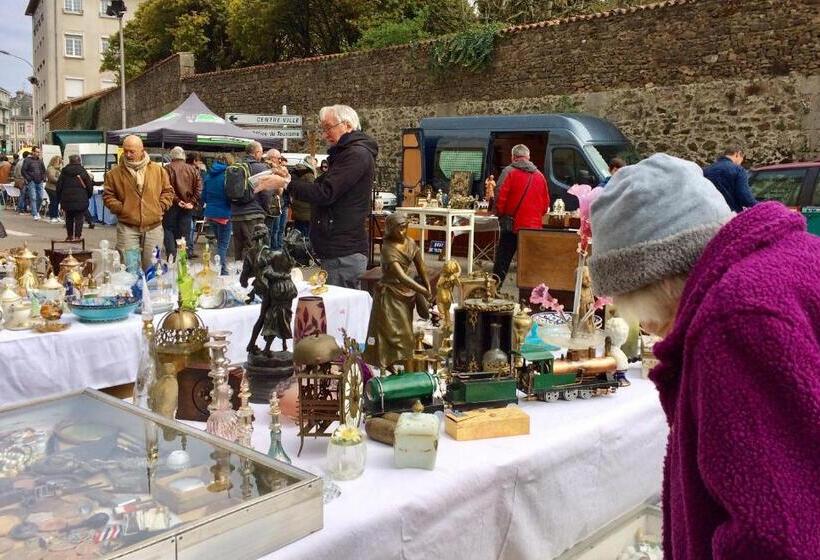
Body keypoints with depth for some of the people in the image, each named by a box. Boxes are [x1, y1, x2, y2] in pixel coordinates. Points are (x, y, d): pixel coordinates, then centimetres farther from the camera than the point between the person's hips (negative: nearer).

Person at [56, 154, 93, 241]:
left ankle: (69, 235, 17)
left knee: (69, 218, 13)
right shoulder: (83, 172, -2)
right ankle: (77, 235, -4)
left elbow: (59, 186, 7)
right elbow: (89, 186, -1)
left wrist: (58, 198, 15)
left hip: (67, 199, 2)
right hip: (80, 200, -2)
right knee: (79, 218, 1)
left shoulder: (64, 172, 4)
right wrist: (89, 195, 14)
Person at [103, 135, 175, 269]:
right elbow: (108, 195, 7)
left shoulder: (158, 170, 5)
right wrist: (120, 208, -6)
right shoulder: (115, 173, 3)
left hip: (154, 227, 1)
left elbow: (168, 191, 12)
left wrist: (160, 206, 0)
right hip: (127, 227, -1)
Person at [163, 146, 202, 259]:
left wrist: (177, 200, -13)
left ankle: (171, 256, -6)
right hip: (188, 207, 3)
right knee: (184, 233, 8)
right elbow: (199, 187, 0)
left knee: (169, 230, 4)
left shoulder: (168, 169, -4)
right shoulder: (193, 169, 8)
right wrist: (193, 202, -4)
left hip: (172, 206, -3)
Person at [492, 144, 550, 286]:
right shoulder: (540, 175, 9)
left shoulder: (509, 172, -5)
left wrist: (500, 214, 3)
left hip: (513, 226, -3)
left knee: (502, 262, 4)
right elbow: (546, 204, 10)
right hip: (534, 226, 3)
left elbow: (500, 198, -12)